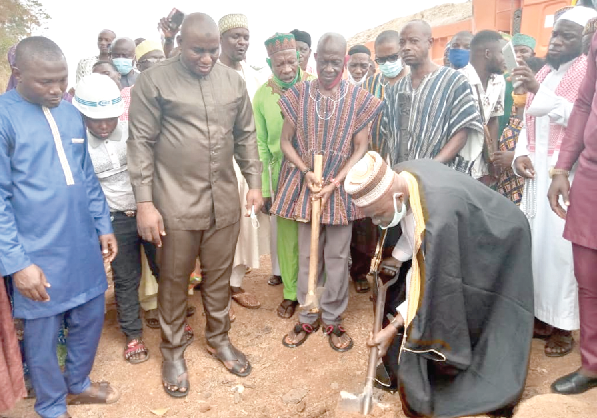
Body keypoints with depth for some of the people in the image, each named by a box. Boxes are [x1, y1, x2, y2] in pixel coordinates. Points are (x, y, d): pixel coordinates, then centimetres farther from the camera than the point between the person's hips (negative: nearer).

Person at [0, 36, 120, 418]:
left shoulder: (71, 114, 4)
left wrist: (104, 226, 11)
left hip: (84, 247, 5)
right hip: (37, 256, -5)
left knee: (91, 319, 18)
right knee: (42, 335, 12)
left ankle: (77, 383, 44)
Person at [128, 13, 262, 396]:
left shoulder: (233, 81, 7)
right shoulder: (154, 81, -6)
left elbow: (246, 136, 13)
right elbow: (141, 143, -6)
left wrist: (254, 182, 9)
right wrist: (145, 202, -10)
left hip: (225, 200, 4)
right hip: (176, 202, -3)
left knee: (219, 276, 15)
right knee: (174, 280, 10)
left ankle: (219, 338, 37)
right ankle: (173, 351, 31)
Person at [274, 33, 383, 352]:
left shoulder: (358, 98, -3)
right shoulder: (298, 94, 0)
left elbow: (360, 148, -3)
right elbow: (285, 141, 2)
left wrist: (335, 182, -14)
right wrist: (307, 172, -13)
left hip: (341, 188, -1)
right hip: (305, 185, 1)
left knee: (337, 256, 7)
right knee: (307, 255, 10)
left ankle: (332, 319, 24)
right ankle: (307, 318, 26)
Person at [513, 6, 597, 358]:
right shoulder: (544, 74, 18)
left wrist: (541, 92, -20)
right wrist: (521, 154, 1)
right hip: (537, 171, 7)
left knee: (561, 244, -4)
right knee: (536, 240, 8)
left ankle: (563, 325, 11)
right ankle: (542, 314, 22)